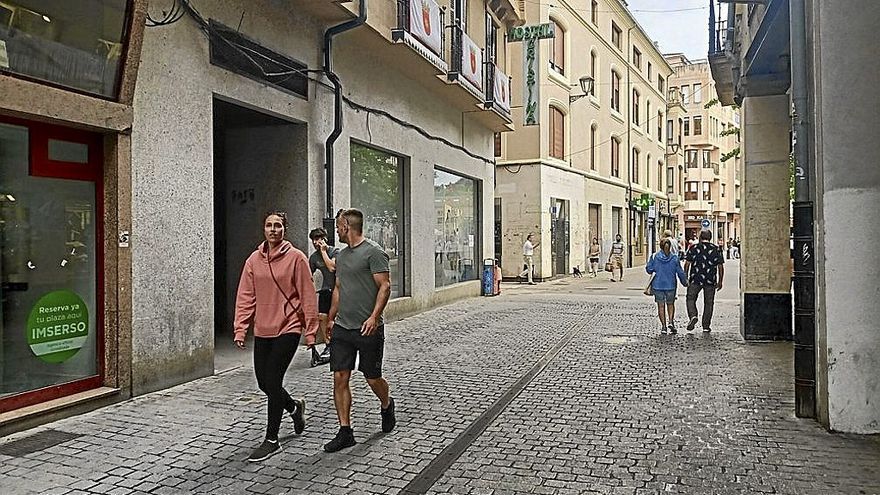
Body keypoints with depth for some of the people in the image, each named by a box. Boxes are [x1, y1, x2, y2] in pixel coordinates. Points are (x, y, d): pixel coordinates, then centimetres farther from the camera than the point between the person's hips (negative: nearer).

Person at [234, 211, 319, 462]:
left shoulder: (296, 258, -7)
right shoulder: (254, 259, 5)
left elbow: (307, 296, -7)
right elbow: (245, 297, 6)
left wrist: (310, 330, -8)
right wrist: (240, 328, -1)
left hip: (288, 328, -5)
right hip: (262, 330, 5)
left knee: (272, 381, -7)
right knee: (264, 382, 11)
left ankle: (271, 440, 9)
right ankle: (294, 407, 41)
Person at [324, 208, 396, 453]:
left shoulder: (373, 252, -9)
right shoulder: (341, 255, 15)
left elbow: (385, 286, -14)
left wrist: (374, 317, -23)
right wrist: (331, 318, 21)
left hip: (367, 329, -7)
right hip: (342, 329, 7)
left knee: (373, 379, 6)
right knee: (340, 378, 1)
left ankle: (387, 405, 38)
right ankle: (345, 432, 9)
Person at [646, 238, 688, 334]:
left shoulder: (654, 257, -6)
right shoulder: (675, 258, -5)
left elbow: (649, 269, -3)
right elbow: (680, 272, 0)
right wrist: (684, 282, 14)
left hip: (658, 285, 0)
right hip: (671, 285, 0)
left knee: (661, 305, 6)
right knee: (670, 304, 18)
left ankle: (663, 326, 6)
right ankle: (671, 321, 0)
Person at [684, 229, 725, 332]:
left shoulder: (694, 248, -1)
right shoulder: (716, 249, 3)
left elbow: (687, 264, -3)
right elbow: (720, 267, 3)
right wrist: (720, 281, 9)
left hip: (695, 279, -1)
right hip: (710, 281, 1)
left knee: (691, 299, 12)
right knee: (709, 303, 9)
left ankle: (693, 316, -13)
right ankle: (706, 326, 11)